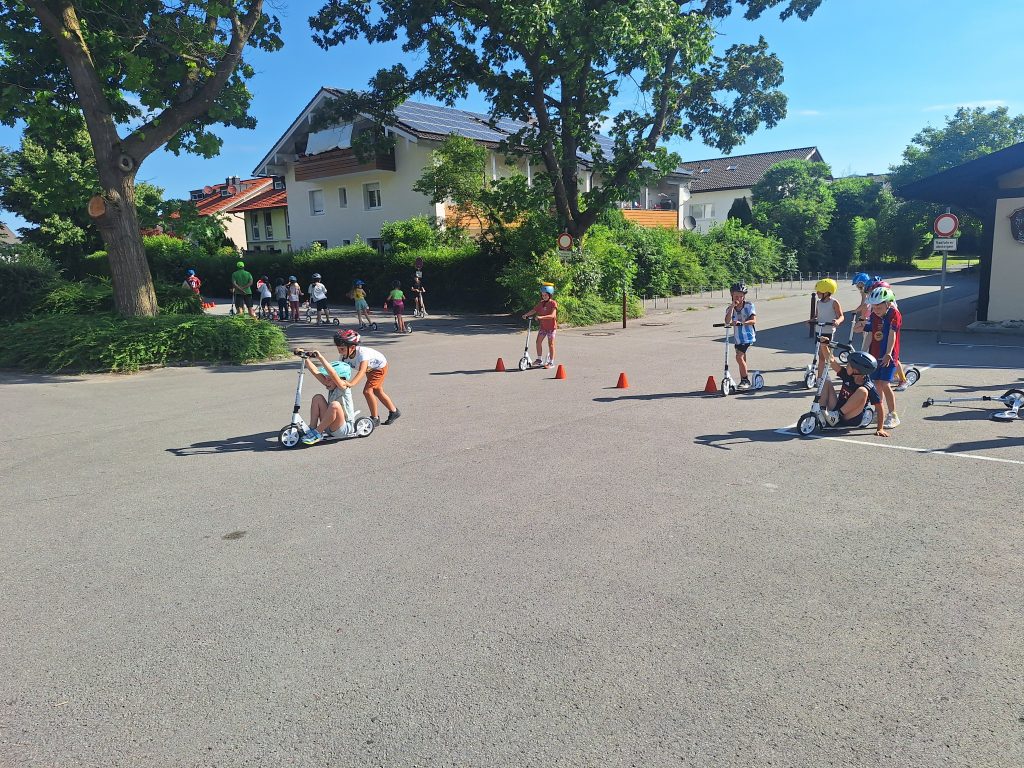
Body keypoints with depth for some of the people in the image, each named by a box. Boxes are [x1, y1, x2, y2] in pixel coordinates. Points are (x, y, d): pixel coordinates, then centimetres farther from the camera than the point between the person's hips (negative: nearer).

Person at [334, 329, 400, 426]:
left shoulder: (362, 353, -44)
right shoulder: (344, 356, -22)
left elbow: (362, 371, -57)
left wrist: (351, 383, -72)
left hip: (380, 367, -9)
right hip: (370, 369, 9)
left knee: (367, 391, -18)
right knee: (378, 391, 21)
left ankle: (375, 418, -1)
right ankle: (394, 411, 40)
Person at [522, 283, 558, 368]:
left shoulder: (553, 303, -13)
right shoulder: (541, 303, 7)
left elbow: (552, 315, -25)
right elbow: (534, 310, 7)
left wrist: (541, 317, -36)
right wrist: (526, 315, -11)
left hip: (551, 326, -6)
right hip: (543, 326, 6)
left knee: (550, 344, -2)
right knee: (538, 342, 5)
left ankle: (551, 362, 6)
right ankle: (539, 359, 18)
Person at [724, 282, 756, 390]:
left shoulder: (749, 306, -4)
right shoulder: (730, 308, 3)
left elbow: (754, 320, -13)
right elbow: (727, 321, -15)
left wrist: (741, 322, -28)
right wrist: (732, 306, -19)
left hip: (747, 336, -5)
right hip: (737, 338, 5)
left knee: (739, 357, -18)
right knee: (742, 359, 13)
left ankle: (746, 380, -7)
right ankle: (744, 381, 23)